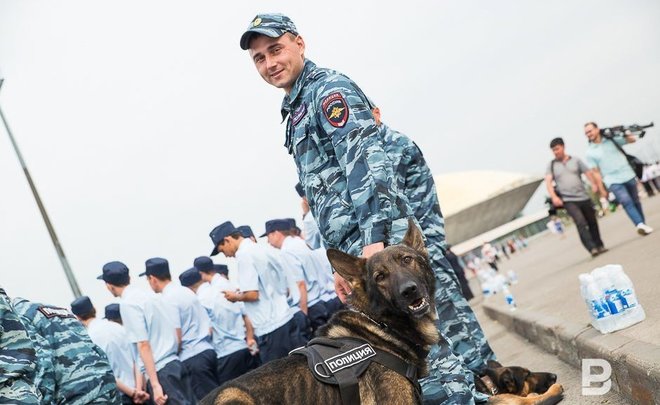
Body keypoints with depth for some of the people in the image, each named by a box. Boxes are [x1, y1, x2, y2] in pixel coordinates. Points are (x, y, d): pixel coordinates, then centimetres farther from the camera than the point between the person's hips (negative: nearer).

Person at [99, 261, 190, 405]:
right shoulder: (150, 295, 14)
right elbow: (177, 333, 16)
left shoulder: (127, 303, -10)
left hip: (159, 371, -8)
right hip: (173, 363, 8)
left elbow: (143, 345, -16)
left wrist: (155, 385, -17)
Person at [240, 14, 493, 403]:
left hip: (383, 244, -9)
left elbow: (366, 162, -17)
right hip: (360, 253, 9)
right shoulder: (297, 111, 26)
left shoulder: (329, 88, -3)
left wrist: (374, 240, -27)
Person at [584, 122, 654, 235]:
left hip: (628, 176, 3)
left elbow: (632, 140, 5)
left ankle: (642, 225, 21)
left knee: (635, 201, 10)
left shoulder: (611, 138, 2)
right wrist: (602, 190, -4)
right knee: (626, 202, -21)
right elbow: (596, 172, -2)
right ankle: (641, 225, -29)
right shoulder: (590, 152, -2)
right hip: (613, 181, -3)